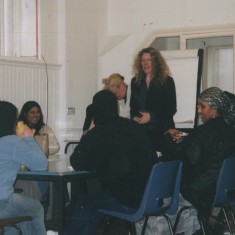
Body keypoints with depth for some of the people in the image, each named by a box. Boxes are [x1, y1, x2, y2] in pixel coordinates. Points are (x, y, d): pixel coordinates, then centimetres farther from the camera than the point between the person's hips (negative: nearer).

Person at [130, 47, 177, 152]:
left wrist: (151, 116, -13)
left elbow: (171, 108, -3)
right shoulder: (135, 81, 12)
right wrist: (134, 117, -5)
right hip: (140, 130, 3)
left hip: (161, 130, -3)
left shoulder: (167, 81, 0)